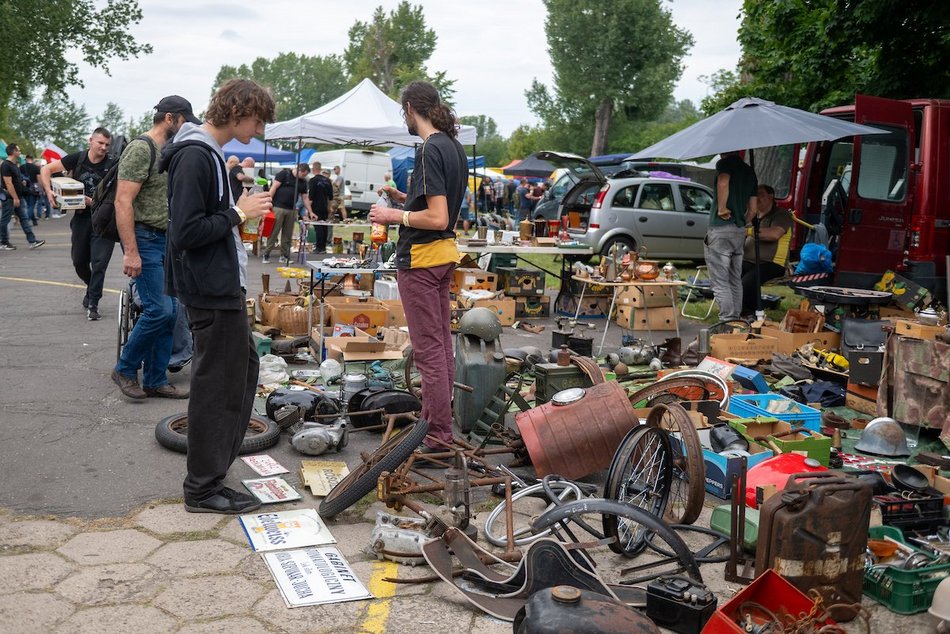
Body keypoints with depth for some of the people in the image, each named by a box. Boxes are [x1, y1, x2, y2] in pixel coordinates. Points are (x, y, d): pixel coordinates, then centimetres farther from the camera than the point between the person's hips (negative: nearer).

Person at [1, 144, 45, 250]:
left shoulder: (15, 165, 13)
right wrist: (15, 198, -23)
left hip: (18, 197, 9)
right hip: (9, 198, -9)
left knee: (25, 219, 5)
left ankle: (32, 241, 3)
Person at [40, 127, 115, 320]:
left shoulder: (111, 166, -7)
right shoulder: (77, 159, 0)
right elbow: (46, 169, 4)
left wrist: (95, 202, -24)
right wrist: (48, 191, -10)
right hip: (81, 217, 3)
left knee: (99, 262, -8)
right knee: (79, 261, 13)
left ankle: (93, 304, 1)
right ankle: (92, 287, 40)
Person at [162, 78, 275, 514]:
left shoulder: (209, 153, 14)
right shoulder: (195, 156, -18)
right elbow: (185, 233, -24)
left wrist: (242, 209, 6)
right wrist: (238, 213, -16)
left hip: (224, 286, 11)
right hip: (212, 292, -11)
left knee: (243, 369, 19)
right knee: (216, 385, -2)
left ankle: (212, 466, 31)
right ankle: (203, 489, 10)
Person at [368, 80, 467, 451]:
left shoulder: (430, 150, -18)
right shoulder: (454, 146, 11)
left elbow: (437, 218, -22)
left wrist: (394, 216, -12)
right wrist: (404, 197, 16)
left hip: (421, 257, -10)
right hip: (445, 253, 10)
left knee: (428, 348, -5)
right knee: (442, 342, 16)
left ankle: (439, 434, 0)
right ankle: (438, 418, 28)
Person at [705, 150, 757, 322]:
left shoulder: (725, 163, -5)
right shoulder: (750, 171, 17)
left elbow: (723, 182, -28)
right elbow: (752, 209, 18)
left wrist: (721, 209, -18)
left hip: (720, 229, -7)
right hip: (740, 231, 8)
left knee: (720, 282, -5)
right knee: (736, 280, 16)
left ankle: (727, 322, -7)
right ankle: (736, 319, 21)